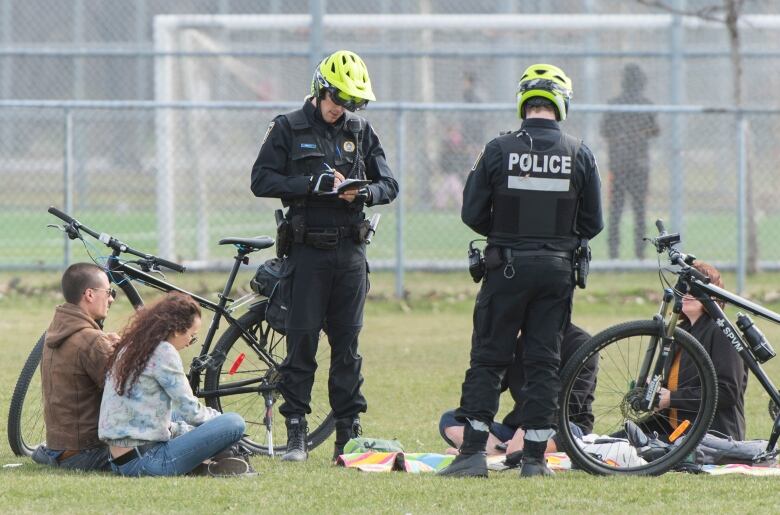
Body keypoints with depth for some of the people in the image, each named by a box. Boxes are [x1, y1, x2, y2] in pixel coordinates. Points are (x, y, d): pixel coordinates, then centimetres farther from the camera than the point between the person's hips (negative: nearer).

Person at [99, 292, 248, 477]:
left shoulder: (127, 349, 15)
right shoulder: (163, 352, -11)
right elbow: (190, 410, -8)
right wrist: (218, 417, 12)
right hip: (144, 460, -10)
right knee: (234, 423, -14)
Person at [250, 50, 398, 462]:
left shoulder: (361, 131, 10)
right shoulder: (288, 129, 1)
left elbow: (389, 184, 11)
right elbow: (262, 180, -6)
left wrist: (364, 193, -12)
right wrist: (312, 185, -17)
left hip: (350, 250, 3)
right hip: (307, 251, -3)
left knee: (347, 344, 5)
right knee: (302, 341, -3)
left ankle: (349, 432, 8)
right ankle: (295, 433, 1)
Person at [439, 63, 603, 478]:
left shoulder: (499, 150, -7)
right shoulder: (579, 155, -2)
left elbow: (472, 214, -2)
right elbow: (592, 223, 4)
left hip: (507, 269, -1)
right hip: (557, 269, 2)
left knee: (487, 360, 4)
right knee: (544, 363, 7)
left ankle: (473, 452, -3)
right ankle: (534, 457, 5)